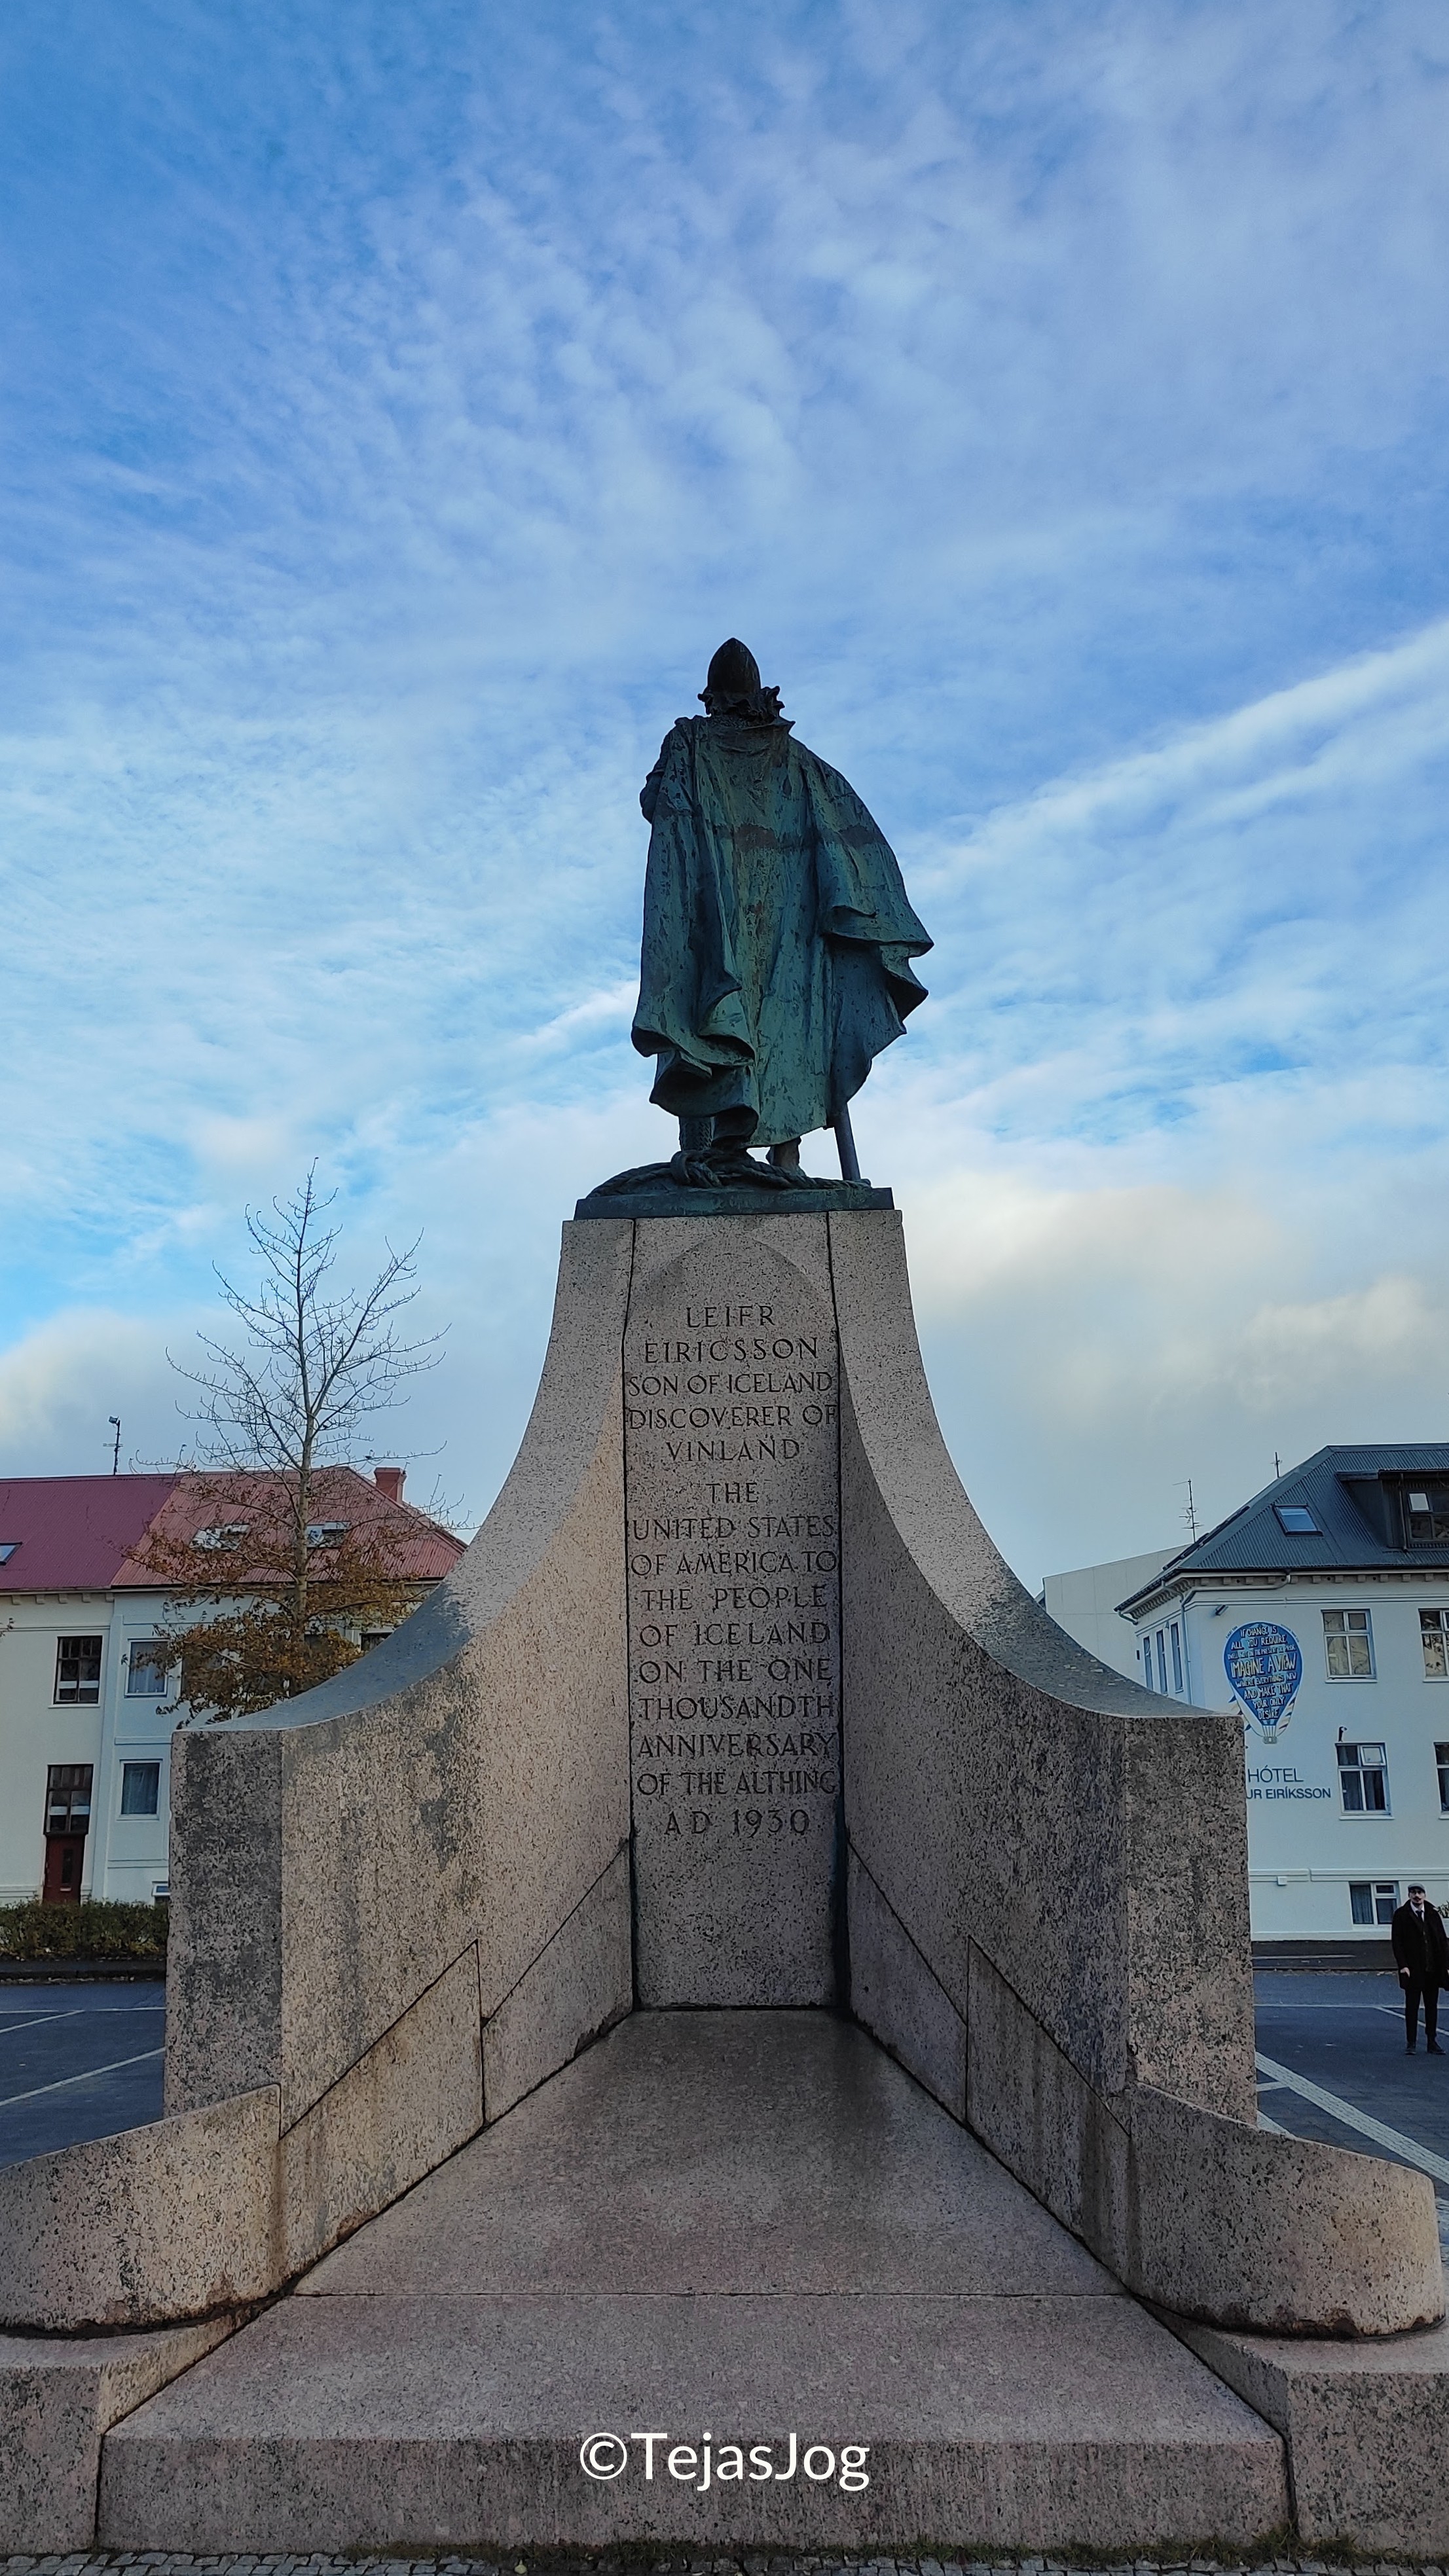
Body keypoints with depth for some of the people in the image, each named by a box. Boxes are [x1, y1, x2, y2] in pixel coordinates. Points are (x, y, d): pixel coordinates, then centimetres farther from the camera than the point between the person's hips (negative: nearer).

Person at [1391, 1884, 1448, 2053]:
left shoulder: (1434, 1914, 7)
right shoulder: (1401, 1915, -1)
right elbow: (1397, 1942, -4)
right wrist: (1403, 1965, -13)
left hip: (1433, 1969, 3)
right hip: (1412, 1970, -3)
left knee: (1432, 2007, 9)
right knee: (1412, 2006, 1)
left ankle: (1432, 2042, 17)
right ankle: (1412, 2043, 8)